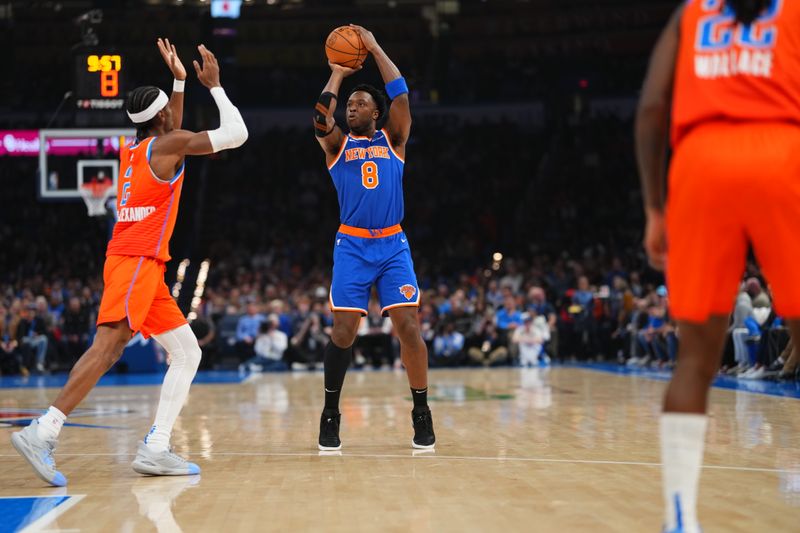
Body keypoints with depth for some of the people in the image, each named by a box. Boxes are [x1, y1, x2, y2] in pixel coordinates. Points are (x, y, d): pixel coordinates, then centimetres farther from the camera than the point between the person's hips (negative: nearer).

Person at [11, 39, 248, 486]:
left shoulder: (133, 150, 21)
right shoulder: (166, 144, -3)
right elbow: (236, 134, -3)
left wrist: (180, 81, 41)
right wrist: (214, 85, 7)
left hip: (145, 266, 9)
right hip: (135, 262, -9)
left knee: (188, 353, 7)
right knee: (109, 346, -20)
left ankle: (155, 450, -2)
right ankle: (44, 432, -29)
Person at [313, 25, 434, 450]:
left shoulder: (392, 140, 13)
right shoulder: (337, 144, 12)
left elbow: (401, 97, -1)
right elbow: (320, 117, -7)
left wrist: (375, 48, 5)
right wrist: (337, 74, 6)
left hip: (392, 245, 0)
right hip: (351, 246, 0)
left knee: (408, 327, -8)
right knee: (343, 331, -7)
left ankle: (421, 413, 3)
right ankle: (330, 415, 5)